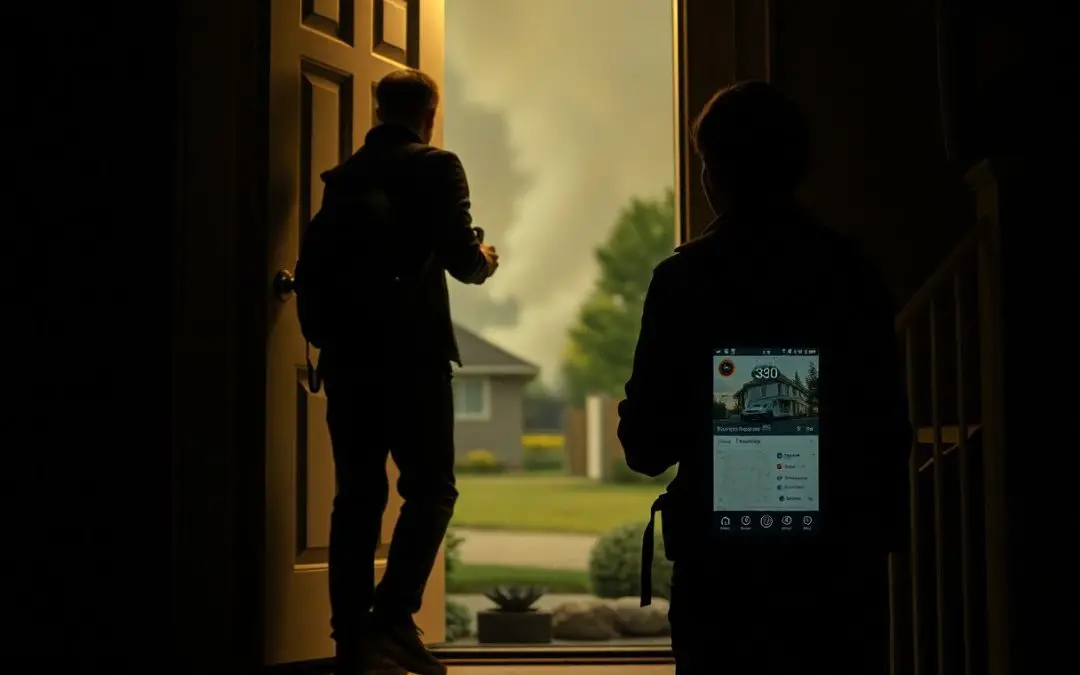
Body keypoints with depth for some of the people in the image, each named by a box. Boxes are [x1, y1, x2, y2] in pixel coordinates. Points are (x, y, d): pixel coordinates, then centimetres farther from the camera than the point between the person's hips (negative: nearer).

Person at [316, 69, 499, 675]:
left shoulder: (343, 175, 12)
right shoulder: (437, 167, -4)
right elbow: (461, 260, -10)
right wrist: (485, 259, 12)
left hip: (348, 356, 5)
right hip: (412, 354, -5)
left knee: (358, 495, 8)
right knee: (431, 490, 2)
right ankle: (393, 618, -13)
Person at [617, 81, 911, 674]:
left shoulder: (685, 277, -9)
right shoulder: (853, 272, -1)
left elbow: (646, 447, -7)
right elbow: (890, 426, 3)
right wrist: (883, 528, 15)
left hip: (724, 555, -2)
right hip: (843, 556, 2)